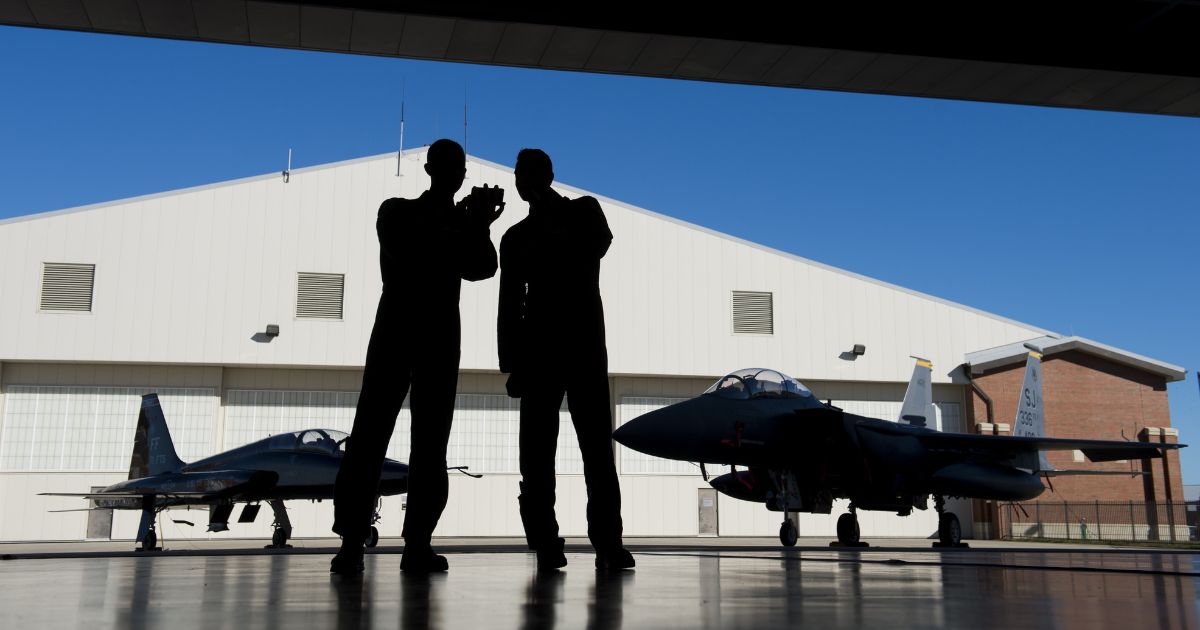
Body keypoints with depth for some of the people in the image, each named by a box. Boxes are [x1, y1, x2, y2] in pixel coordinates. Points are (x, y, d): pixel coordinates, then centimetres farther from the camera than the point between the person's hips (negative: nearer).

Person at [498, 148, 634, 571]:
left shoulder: (583, 210, 11)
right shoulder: (517, 237, 15)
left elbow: (599, 243, -12)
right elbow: (510, 305, 11)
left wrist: (554, 221, -5)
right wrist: (511, 363, 3)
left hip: (586, 348, -2)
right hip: (537, 353, 2)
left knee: (597, 447, -7)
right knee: (537, 452, -4)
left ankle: (608, 543, -7)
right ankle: (545, 544, -2)